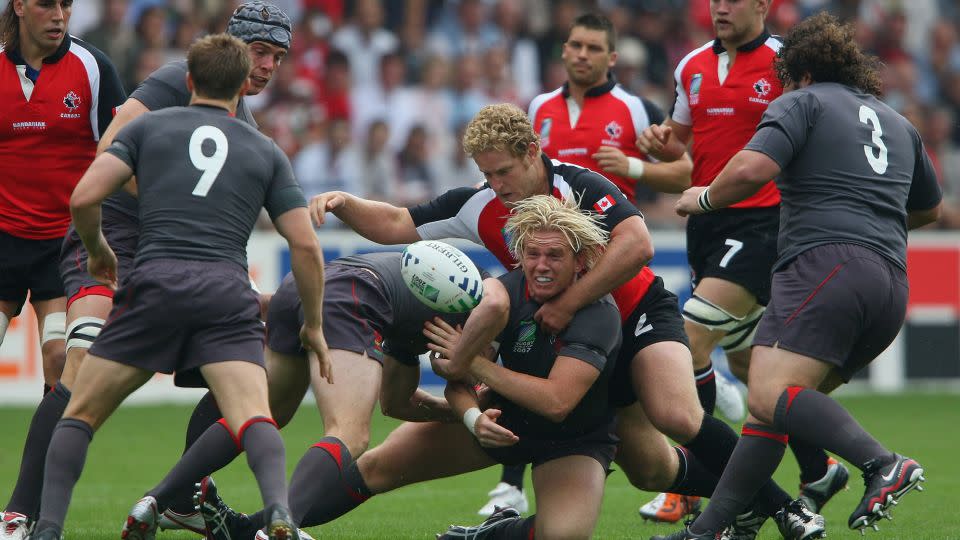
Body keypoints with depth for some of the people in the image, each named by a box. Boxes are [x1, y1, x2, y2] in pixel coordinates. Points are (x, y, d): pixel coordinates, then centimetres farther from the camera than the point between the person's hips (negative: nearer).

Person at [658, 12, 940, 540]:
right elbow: (928, 208, 42)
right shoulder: (897, 123, 28)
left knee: (770, 396, -21)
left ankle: (881, 463, -38)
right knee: (778, 405, 9)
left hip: (826, 262, -8)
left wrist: (704, 198, 9)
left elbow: (753, 168, -10)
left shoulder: (802, 103, 7)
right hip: (891, 284, 8)